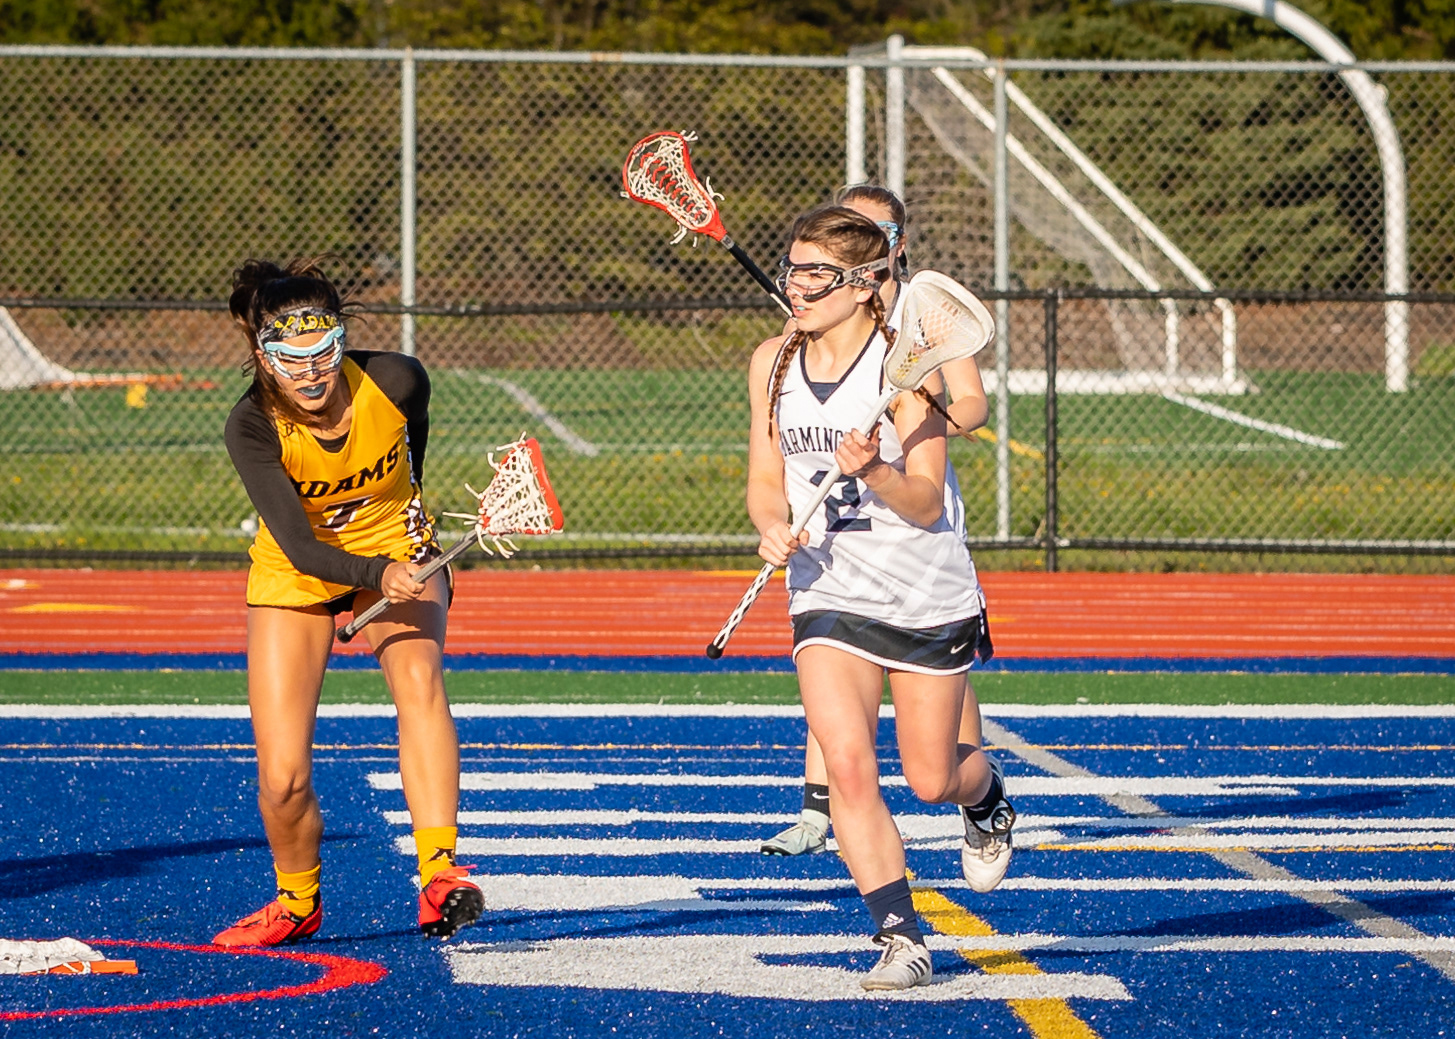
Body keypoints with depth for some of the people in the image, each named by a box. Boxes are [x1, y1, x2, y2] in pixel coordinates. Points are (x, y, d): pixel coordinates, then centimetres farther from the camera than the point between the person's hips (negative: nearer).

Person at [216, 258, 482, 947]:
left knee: (419, 679, -32)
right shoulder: (253, 427, -28)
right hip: (295, 576, -1)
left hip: (397, 549, 1)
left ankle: (439, 876, -41)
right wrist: (378, 575, -51)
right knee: (283, 780, -9)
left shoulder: (397, 382, -22)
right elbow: (299, 547, -34)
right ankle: (297, 903, 21)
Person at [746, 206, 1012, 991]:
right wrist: (773, 527, -13)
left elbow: (926, 503, -17)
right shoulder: (772, 364, 0)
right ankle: (900, 939, -12)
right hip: (829, 594, 3)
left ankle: (987, 795, 45)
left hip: (930, 598, -3)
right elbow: (765, 479, 9)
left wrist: (873, 472, -37)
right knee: (846, 764, -18)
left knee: (932, 779, 7)